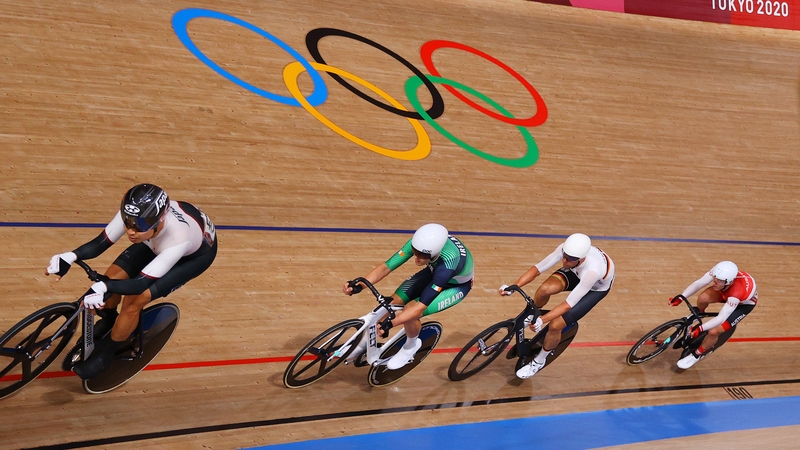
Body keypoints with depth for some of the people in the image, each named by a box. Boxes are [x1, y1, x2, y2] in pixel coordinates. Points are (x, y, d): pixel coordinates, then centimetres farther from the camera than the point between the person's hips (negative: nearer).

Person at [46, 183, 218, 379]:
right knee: (114, 276, -10)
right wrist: (70, 257, -45)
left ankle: (103, 355, 6)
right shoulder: (134, 216, -33)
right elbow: (100, 243, -26)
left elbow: (141, 283, -42)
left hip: (196, 253, -5)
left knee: (135, 299, -18)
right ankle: (107, 321, 23)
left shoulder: (178, 239, -45)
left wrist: (105, 287, -58)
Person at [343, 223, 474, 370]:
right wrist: (359, 285, -40)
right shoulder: (418, 243, -31)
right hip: (433, 271, 5)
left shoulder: (447, 263, -44)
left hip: (457, 285, -5)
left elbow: (421, 306, -42)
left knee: (410, 311, -25)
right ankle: (366, 339, 14)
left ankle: (411, 345, 6)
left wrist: (390, 323, -51)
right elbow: (385, 267, -26)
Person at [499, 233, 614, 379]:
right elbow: (537, 268, -27)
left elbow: (568, 304, -41)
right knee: (545, 289, -28)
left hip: (597, 287, -4)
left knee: (555, 325, -16)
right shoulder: (565, 249, -33)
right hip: (576, 273, 4)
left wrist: (542, 320, -48)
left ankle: (539, 360, 12)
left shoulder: (593, 270, -45)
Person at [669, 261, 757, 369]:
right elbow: (698, 283, -27)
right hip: (727, 291, 5)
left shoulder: (737, 292, -45)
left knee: (713, 331, -18)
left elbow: (721, 318, -43)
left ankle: (698, 354, 12)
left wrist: (701, 328, -51)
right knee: (703, 298, -25)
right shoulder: (719, 273, -35)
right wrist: (681, 297, -38)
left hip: (744, 303, -5)